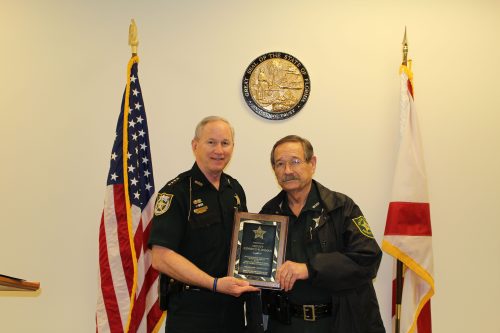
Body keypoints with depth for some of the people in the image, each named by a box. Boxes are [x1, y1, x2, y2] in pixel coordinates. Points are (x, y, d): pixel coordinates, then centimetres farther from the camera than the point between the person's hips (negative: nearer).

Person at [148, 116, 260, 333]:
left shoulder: (235, 189, 9)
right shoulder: (175, 192, -12)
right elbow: (161, 258, -19)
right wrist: (215, 284, -24)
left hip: (234, 307, 6)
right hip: (191, 310, -6)